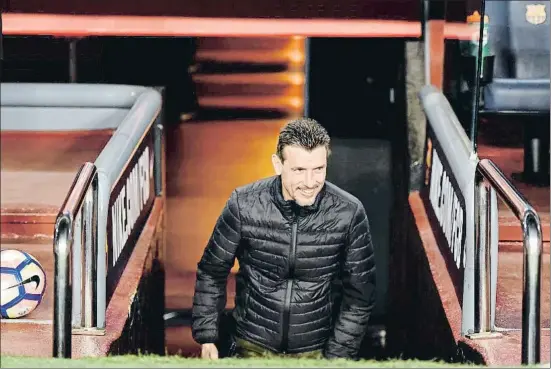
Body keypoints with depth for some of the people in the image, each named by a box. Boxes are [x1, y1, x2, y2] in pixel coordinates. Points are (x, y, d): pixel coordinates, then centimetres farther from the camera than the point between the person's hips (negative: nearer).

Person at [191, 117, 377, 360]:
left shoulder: (349, 214, -15)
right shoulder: (244, 205, -15)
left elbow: (359, 295, -6)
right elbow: (212, 272, -1)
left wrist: (336, 357, -7)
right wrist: (207, 338, -3)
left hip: (317, 351, 0)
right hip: (253, 348, 0)